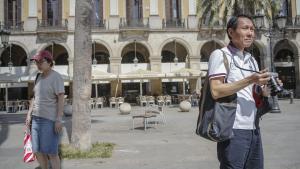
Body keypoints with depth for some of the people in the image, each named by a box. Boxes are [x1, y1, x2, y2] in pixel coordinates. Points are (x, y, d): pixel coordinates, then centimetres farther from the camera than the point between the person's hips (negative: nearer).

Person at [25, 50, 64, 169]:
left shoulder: (56, 77, -11)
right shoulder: (39, 77, 11)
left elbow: (61, 99, -16)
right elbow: (35, 97, 17)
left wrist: (58, 120, -20)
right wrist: (29, 114, 11)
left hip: (50, 119, -8)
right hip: (37, 118, 8)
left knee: (51, 153, -4)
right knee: (38, 151, 12)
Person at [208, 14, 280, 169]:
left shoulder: (251, 60, 15)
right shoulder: (220, 55, -6)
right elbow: (216, 91, -17)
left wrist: (267, 88, -3)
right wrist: (249, 80, -20)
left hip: (254, 129, 7)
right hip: (233, 130, -7)